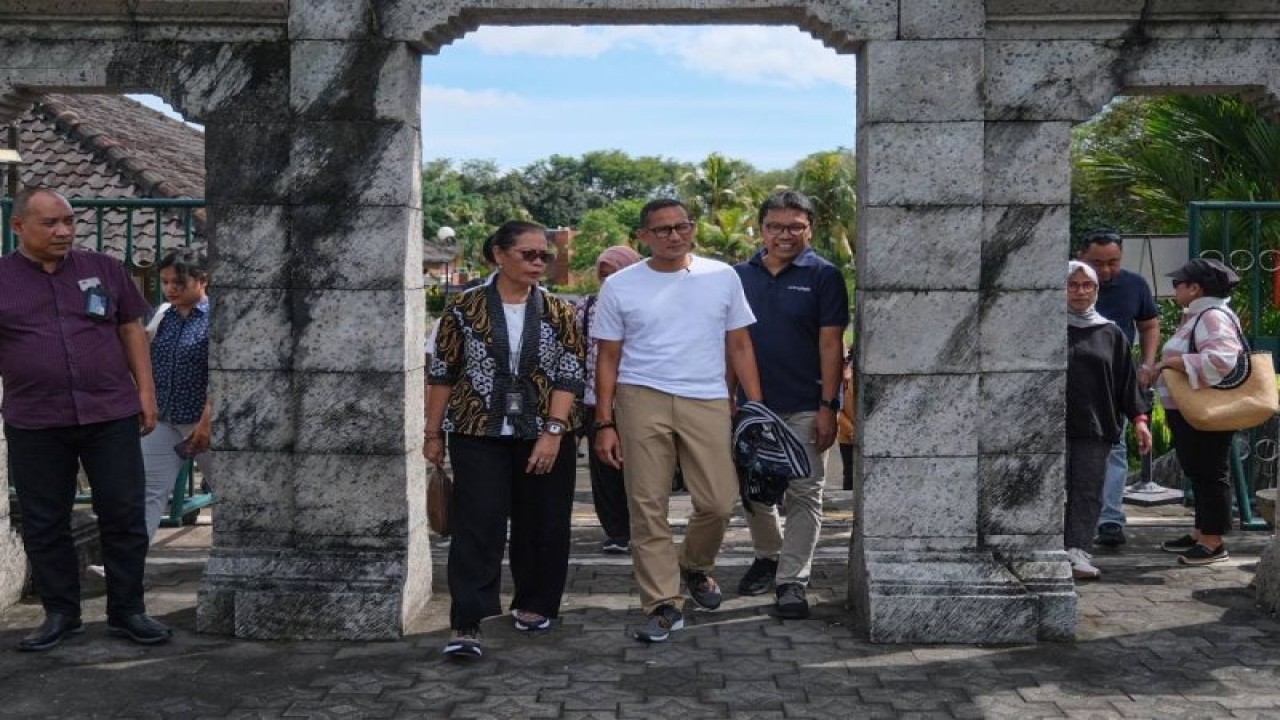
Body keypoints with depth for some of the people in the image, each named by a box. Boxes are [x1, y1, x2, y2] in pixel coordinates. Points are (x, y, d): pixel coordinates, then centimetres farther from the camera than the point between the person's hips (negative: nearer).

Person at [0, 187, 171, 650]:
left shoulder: (104, 270, 8)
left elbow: (132, 331, 12)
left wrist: (145, 390, 5)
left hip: (111, 415, 1)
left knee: (124, 515, 2)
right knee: (44, 524, 7)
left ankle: (127, 611, 14)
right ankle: (60, 615, 20)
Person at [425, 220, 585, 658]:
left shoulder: (558, 313, 2)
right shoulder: (465, 308, 0)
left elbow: (570, 375, -3)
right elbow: (442, 374, 3)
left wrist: (553, 431, -13)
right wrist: (433, 433, 2)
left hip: (544, 435, 2)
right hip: (479, 434, -2)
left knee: (542, 525, 9)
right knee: (477, 527, -7)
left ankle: (535, 604, 29)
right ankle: (465, 624, -5)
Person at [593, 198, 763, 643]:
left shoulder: (722, 277, 8)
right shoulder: (620, 286, 5)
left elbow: (739, 346, 11)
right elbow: (607, 359, 6)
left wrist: (756, 407, 5)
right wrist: (604, 423, 1)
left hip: (708, 402, 1)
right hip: (642, 400, -1)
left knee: (719, 502, -2)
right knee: (648, 507, -1)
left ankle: (695, 567, 29)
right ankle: (663, 605, 10)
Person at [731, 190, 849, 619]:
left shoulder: (823, 276, -4)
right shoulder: (741, 276, 7)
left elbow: (831, 344, -7)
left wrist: (828, 406, -13)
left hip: (804, 407, -4)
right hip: (751, 404, 4)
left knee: (803, 495, -1)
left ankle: (792, 580, 6)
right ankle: (767, 556, 35)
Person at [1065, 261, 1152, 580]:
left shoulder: (1110, 334, 13)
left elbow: (1127, 378, 13)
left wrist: (1138, 417, 6)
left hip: (1096, 425, 3)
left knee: (1089, 491, -1)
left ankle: (1076, 548, 2)